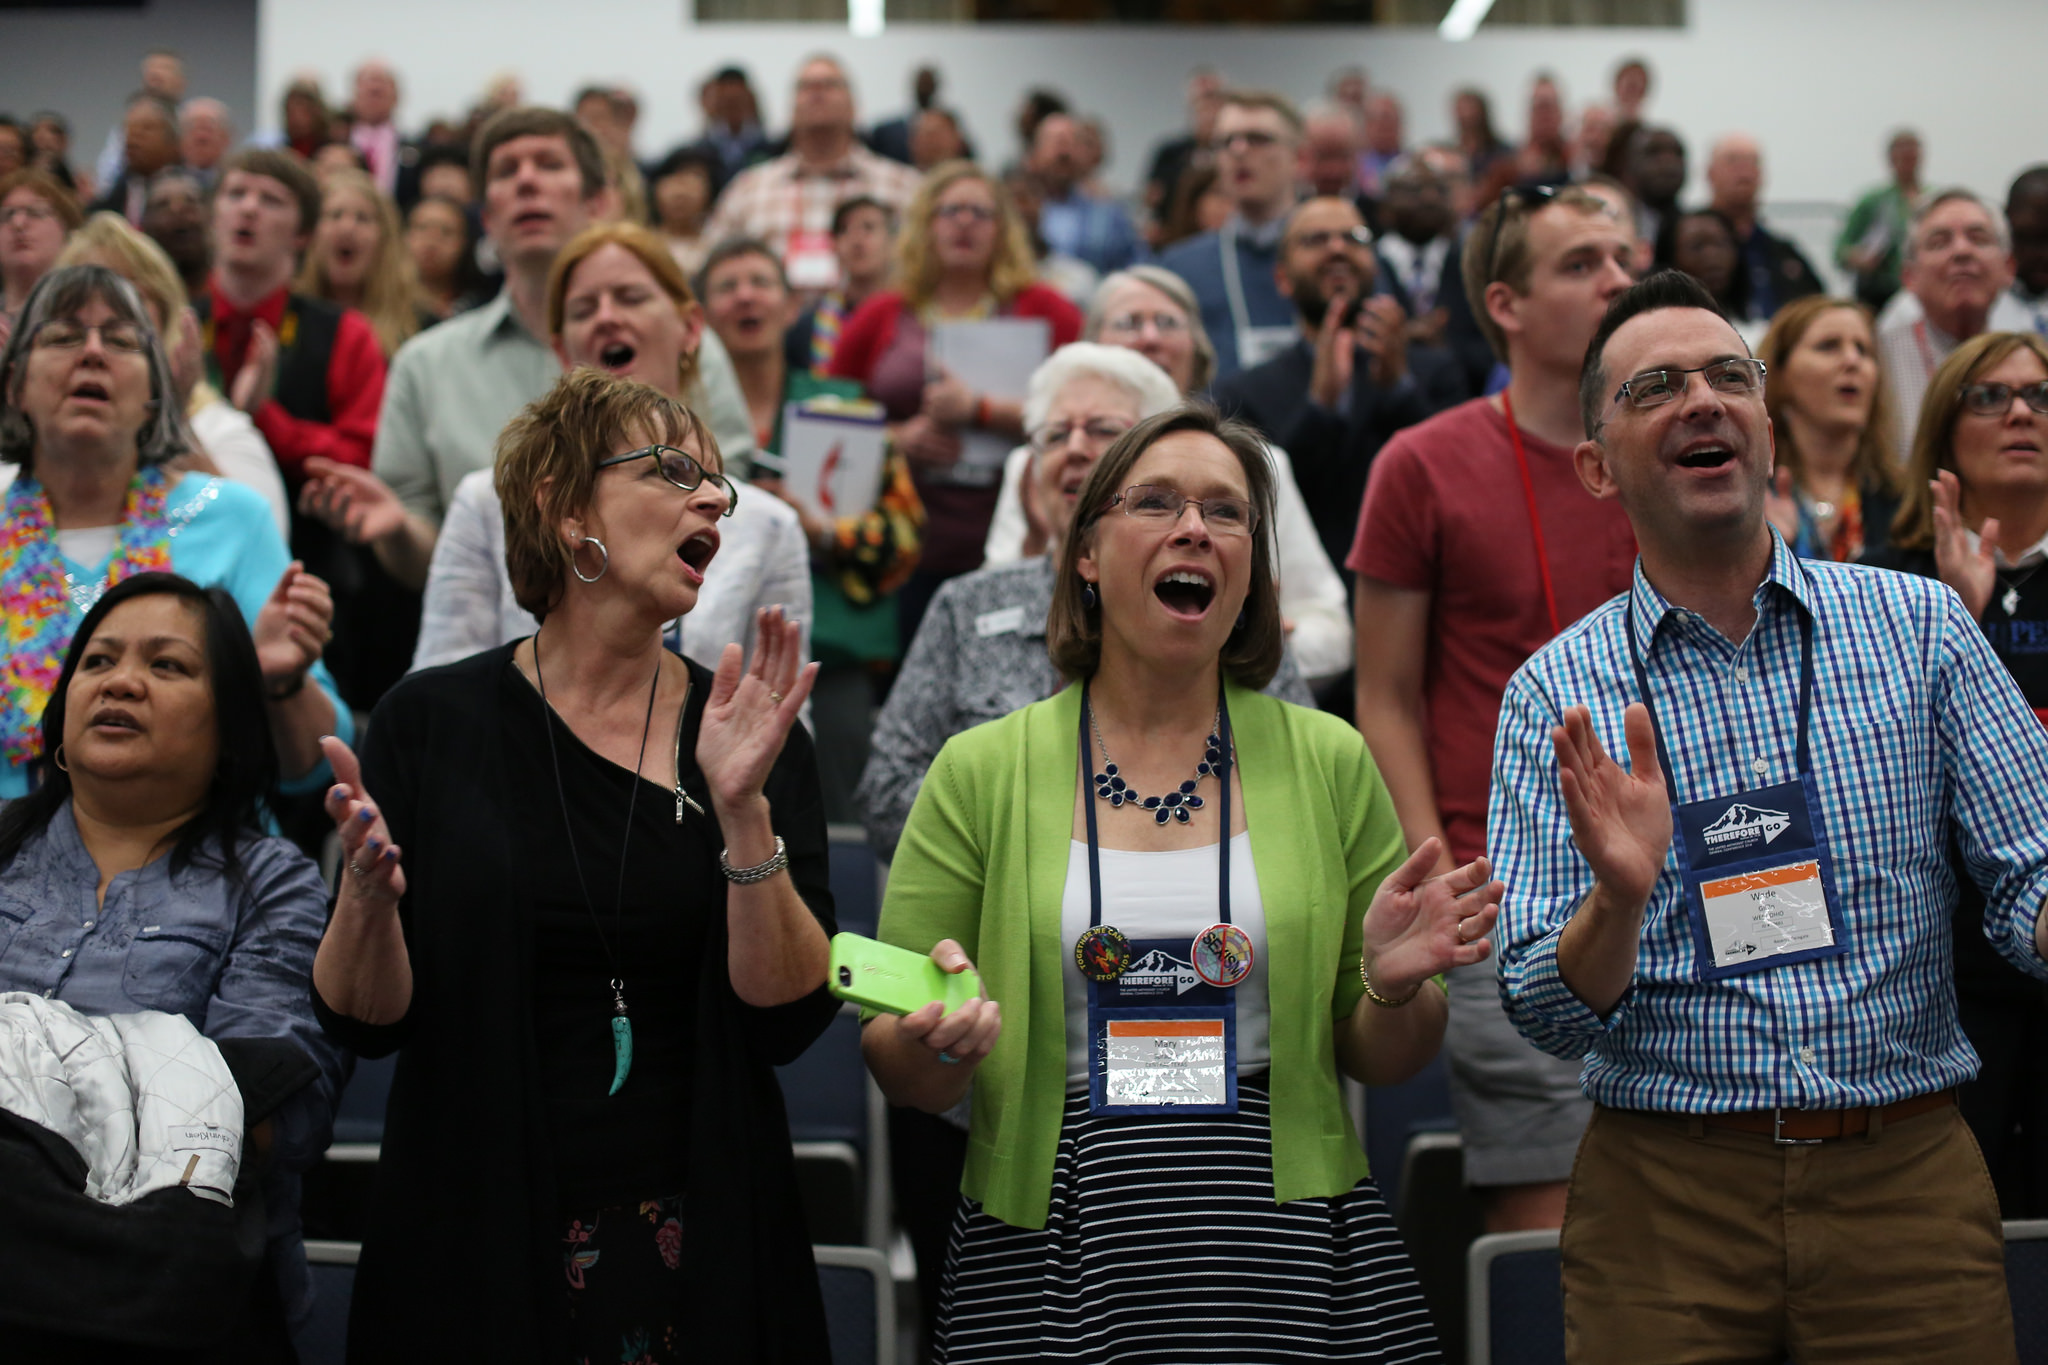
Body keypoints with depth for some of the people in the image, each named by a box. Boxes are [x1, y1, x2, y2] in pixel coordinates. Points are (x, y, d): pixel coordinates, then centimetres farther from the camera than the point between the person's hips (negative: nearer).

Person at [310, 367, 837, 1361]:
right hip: (476, 1244, -1)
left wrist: (743, 811, -20)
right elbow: (364, 1020, -3)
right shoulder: (432, 719, -3)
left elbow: (790, 1020, -8)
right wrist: (366, 894, -22)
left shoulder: (748, 731, 0)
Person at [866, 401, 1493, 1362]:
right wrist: (943, 1038, -19)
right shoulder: (981, 772, 1)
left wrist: (1394, 986, -12)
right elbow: (901, 1073, 3)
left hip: (1289, 1247, 1)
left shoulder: (1328, 761, 4)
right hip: (1049, 1260, -1)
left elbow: (1381, 1062, 9)